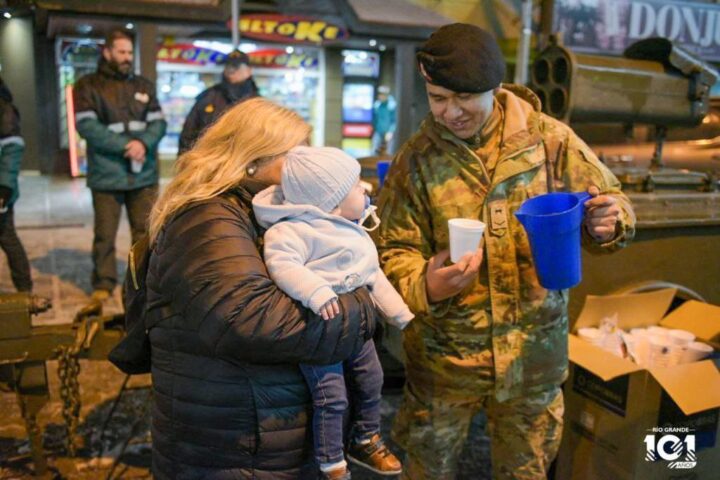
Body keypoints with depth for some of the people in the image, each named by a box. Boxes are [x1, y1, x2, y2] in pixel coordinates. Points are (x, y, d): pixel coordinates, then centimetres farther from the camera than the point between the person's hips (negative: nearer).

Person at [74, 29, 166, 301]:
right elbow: (86, 125, -10)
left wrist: (144, 143, -15)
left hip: (144, 174, 3)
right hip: (107, 175, -3)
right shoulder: (88, 85, 2)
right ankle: (103, 284, 17)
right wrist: (126, 146, -17)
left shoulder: (144, 86, 14)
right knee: (105, 234, 4)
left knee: (145, 231, 8)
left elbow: (158, 122, 6)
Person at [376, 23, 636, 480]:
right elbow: (396, 249, -5)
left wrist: (607, 222, -21)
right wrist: (424, 287, -26)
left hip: (533, 350, 1)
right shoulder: (416, 158, -7)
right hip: (444, 352, 0)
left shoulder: (550, 139, -7)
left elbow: (611, 202, 3)